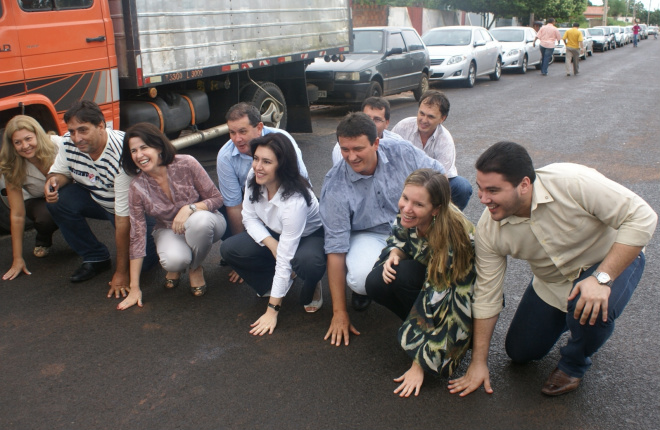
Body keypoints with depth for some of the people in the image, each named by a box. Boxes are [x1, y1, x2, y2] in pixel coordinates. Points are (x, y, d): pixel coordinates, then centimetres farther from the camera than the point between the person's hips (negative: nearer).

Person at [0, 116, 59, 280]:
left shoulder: (58, 148, -27)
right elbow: (17, 215, -22)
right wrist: (18, 259, -23)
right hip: (36, 201, 0)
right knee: (46, 215, -34)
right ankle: (42, 242, 0)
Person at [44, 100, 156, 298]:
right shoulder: (69, 143, -17)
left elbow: (123, 219, -34)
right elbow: (61, 172, 5)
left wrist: (121, 273, -29)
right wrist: (53, 180, -25)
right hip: (97, 199, 6)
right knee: (58, 199, -20)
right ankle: (96, 259, -2)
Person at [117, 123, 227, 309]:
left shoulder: (186, 164, -21)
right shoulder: (137, 187, -15)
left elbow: (217, 198, -11)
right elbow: (137, 235, -12)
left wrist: (190, 208, -33)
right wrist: (134, 288, -12)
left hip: (204, 223, 0)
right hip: (168, 230, 1)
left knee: (199, 221, -37)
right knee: (173, 260, -34)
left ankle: (195, 268, -6)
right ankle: (177, 266, 7)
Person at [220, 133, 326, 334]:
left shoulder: (295, 200, -38)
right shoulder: (254, 177, -20)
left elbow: (285, 258, -34)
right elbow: (250, 217, -6)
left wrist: (272, 311, -29)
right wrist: (271, 243, -25)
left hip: (310, 235, -6)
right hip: (273, 233, 6)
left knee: (308, 262, -40)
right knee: (229, 249, -14)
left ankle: (311, 289, -2)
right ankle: (276, 281, 9)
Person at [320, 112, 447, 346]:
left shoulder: (402, 152, -16)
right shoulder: (335, 186, -21)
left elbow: (438, 175, 1)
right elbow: (336, 248, -19)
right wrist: (339, 313, -17)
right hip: (370, 236, -2)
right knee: (361, 277, -36)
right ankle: (364, 288, 5)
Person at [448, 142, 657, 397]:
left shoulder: (573, 182, -36)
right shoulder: (488, 230, -22)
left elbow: (642, 217, -30)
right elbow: (486, 296, -13)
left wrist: (602, 278, -39)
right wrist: (479, 362, -10)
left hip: (612, 261, -4)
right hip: (552, 283, 4)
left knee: (591, 310, -36)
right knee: (520, 352, 6)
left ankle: (574, 363, -2)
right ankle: (567, 316, 32)